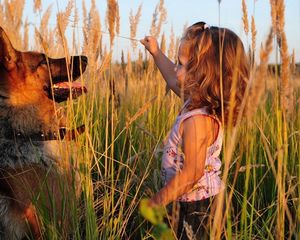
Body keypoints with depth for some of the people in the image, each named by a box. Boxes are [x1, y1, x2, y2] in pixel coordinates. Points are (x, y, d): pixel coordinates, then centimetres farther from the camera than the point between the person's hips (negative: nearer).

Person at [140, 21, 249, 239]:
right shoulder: (201, 101, 0)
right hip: (205, 199, 10)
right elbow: (174, 81, 21)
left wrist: (159, 201, -20)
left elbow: (192, 173, -30)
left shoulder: (197, 121, -29)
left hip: (199, 206, -10)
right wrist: (156, 53, 27)